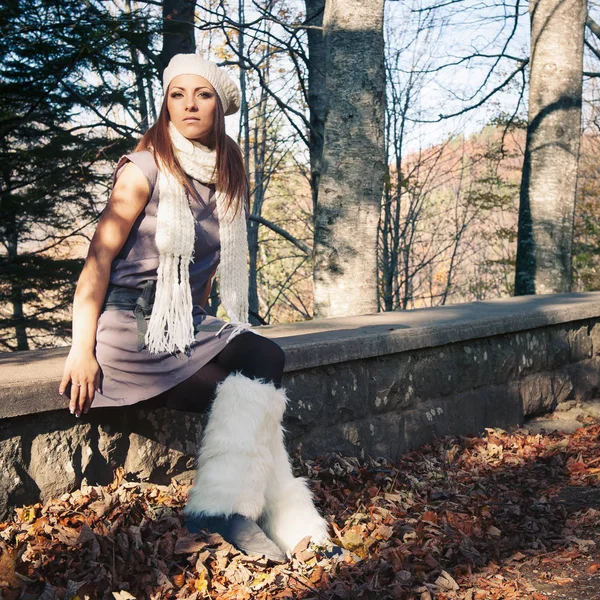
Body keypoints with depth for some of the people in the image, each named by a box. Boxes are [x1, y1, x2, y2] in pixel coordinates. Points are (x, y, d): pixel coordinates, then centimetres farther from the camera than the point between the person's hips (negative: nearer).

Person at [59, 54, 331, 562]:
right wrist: (82, 350, -17)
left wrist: (197, 323, 13)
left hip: (187, 326, 6)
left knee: (265, 358, -23)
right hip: (130, 325, -6)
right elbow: (99, 258, -10)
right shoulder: (146, 169, -6)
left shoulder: (225, 179, 14)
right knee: (255, 389, -23)